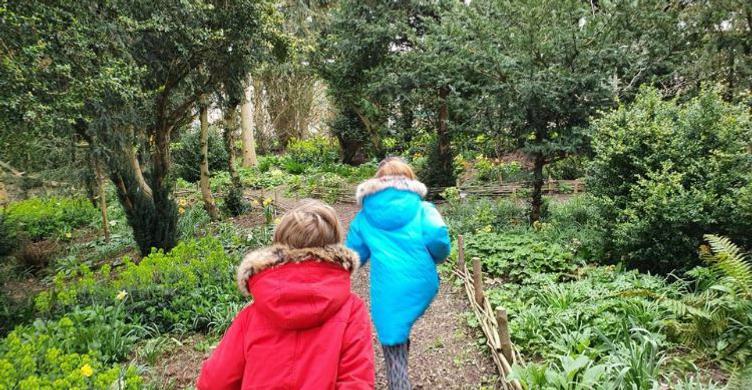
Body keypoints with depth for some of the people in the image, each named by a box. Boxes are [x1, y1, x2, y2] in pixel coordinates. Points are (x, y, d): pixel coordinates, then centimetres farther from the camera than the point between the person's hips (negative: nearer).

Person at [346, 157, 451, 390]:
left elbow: (353, 255, 13)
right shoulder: (421, 208, 6)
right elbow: (438, 237, -10)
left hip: (388, 291, -1)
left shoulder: (365, 215, 9)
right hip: (421, 286, 2)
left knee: (395, 356, 9)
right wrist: (438, 258, 11)